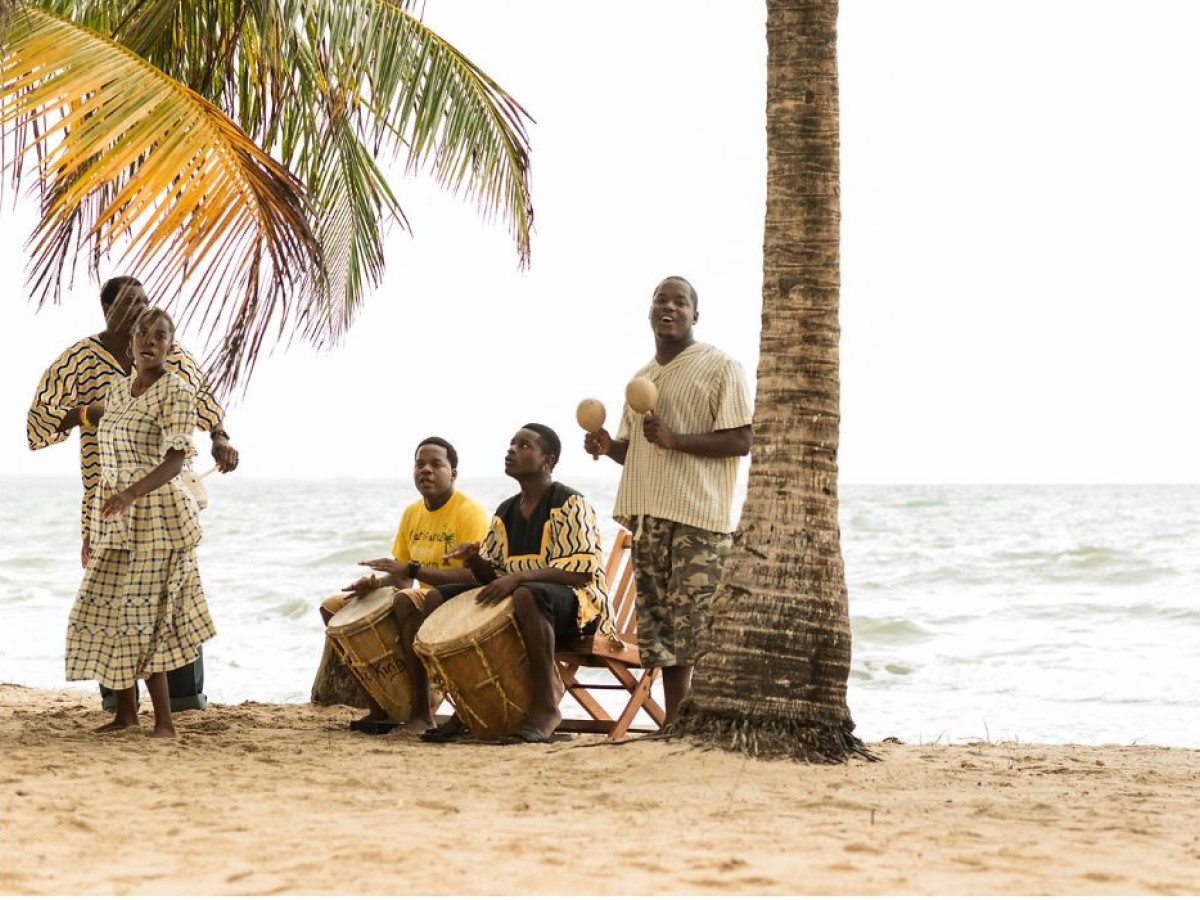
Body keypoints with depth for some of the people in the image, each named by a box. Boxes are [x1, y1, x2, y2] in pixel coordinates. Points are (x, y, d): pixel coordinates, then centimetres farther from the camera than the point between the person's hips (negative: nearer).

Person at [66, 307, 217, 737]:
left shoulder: (176, 391, -8)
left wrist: (131, 494, -33)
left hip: (155, 513, -7)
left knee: (139, 613, -10)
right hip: (115, 518, 7)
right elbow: (107, 468, 16)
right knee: (103, 609, 5)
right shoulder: (115, 393, 14)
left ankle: (164, 720, -4)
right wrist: (93, 531, 15)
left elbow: (174, 462, -18)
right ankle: (125, 710, 17)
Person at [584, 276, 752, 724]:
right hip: (648, 519, 7)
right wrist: (609, 446, 6)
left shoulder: (720, 367, -2)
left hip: (699, 519, -7)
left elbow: (741, 440, -10)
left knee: (700, 633, -14)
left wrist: (675, 439, -19)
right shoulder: (641, 377, 21)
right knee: (662, 631, 8)